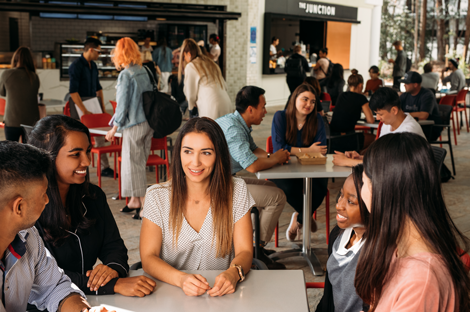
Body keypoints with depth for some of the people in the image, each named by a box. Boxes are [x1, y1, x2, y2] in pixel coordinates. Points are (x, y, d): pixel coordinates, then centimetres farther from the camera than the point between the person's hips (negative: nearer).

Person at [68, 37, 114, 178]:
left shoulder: (93, 65, 11)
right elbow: (73, 91, -21)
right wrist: (85, 111, -22)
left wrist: (103, 107, 13)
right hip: (81, 105, -8)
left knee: (100, 135, 8)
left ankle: (104, 167, 15)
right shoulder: (76, 66, -15)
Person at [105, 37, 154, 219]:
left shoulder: (125, 75, -14)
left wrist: (114, 128, -6)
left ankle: (144, 204, 4)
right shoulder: (144, 71, 6)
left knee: (134, 164, 2)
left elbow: (123, 104, -14)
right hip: (149, 122, 7)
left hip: (134, 125, -7)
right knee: (138, 163, 15)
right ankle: (134, 201, 24)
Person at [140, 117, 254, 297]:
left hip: (221, 294, 0)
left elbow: (244, 252, 0)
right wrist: (181, 279, -26)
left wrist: (233, 274, -23)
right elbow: (148, 257, -7)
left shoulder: (236, 192, 1)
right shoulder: (158, 197, -2)